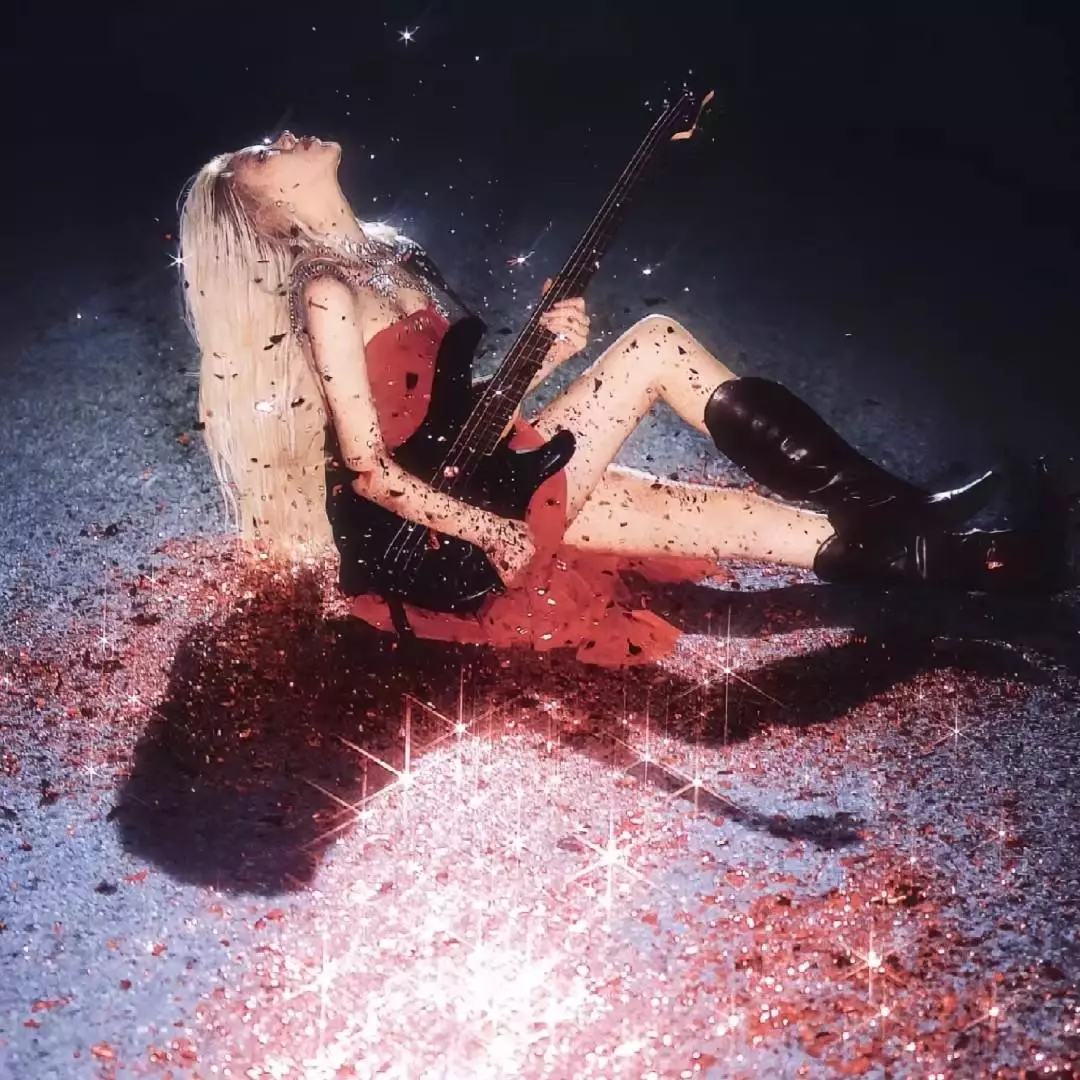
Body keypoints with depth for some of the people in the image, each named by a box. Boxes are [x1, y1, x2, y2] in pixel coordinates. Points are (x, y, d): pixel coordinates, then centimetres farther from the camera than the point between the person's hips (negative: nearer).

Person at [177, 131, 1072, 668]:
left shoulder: (384, 258, 14)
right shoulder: (323, 295, -14)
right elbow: (369, 470, -17)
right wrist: (487, 532, -20)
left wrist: (542, 354, -2)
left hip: (478, 476, 8)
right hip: (432, 529, -8)